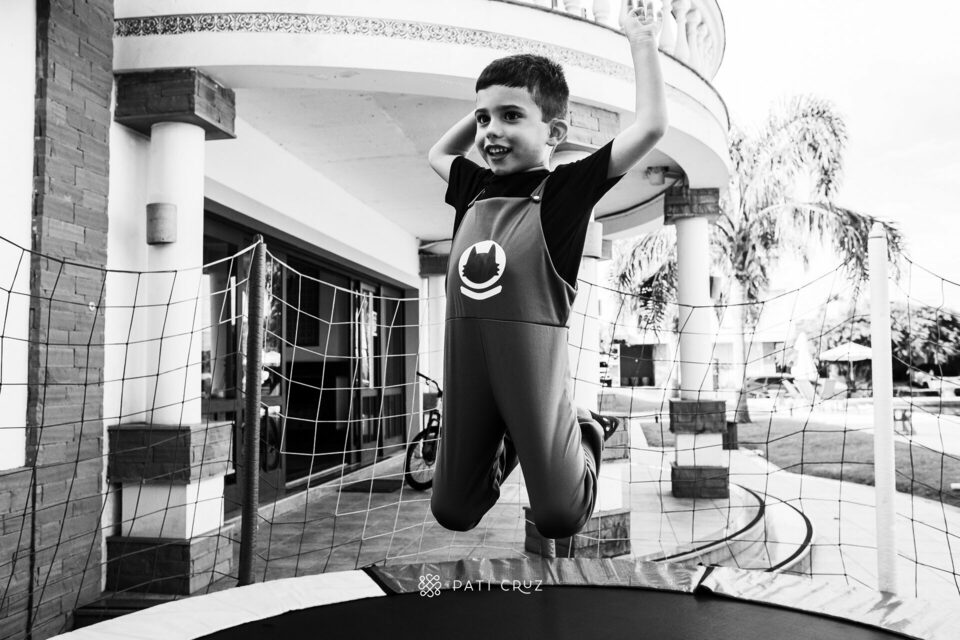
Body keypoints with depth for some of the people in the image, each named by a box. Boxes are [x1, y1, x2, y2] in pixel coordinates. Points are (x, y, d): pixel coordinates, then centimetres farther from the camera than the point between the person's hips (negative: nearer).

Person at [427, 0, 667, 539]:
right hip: (466, 367, 5)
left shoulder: (566, 188, -2)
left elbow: (651, 127, -8)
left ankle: (582, 437, 32)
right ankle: (505, 446, 39)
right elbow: (438, 152, 34)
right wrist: (484, 106, 23)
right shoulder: (476, 190, 12)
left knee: (560, 518, 1)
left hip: (535, 365, -5)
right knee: (452, 513, 12)